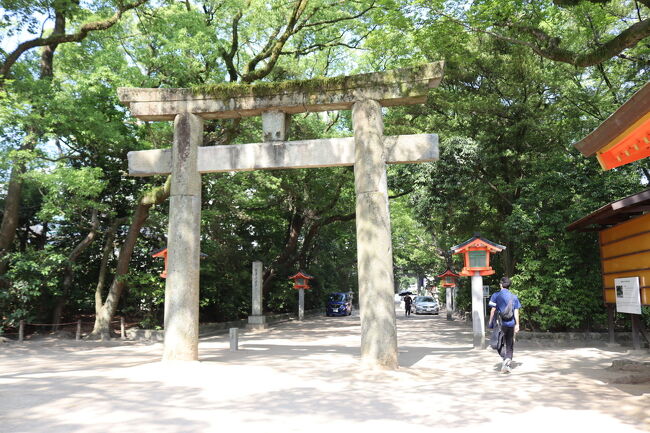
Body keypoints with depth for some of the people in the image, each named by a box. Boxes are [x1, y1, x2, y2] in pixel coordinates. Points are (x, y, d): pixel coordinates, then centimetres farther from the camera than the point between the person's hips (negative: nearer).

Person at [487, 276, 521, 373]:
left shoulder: (496, 295, -4)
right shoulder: (514, 297, 5)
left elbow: (493, 310, -5)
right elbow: (516, 312, 1)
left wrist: (490, 322, 4)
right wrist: (517, 324, 4)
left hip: (500, 323, -3)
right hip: (511, 324, 3)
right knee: (510, 345, 13)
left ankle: (506, 358, -19)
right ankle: (508, 365, 12)